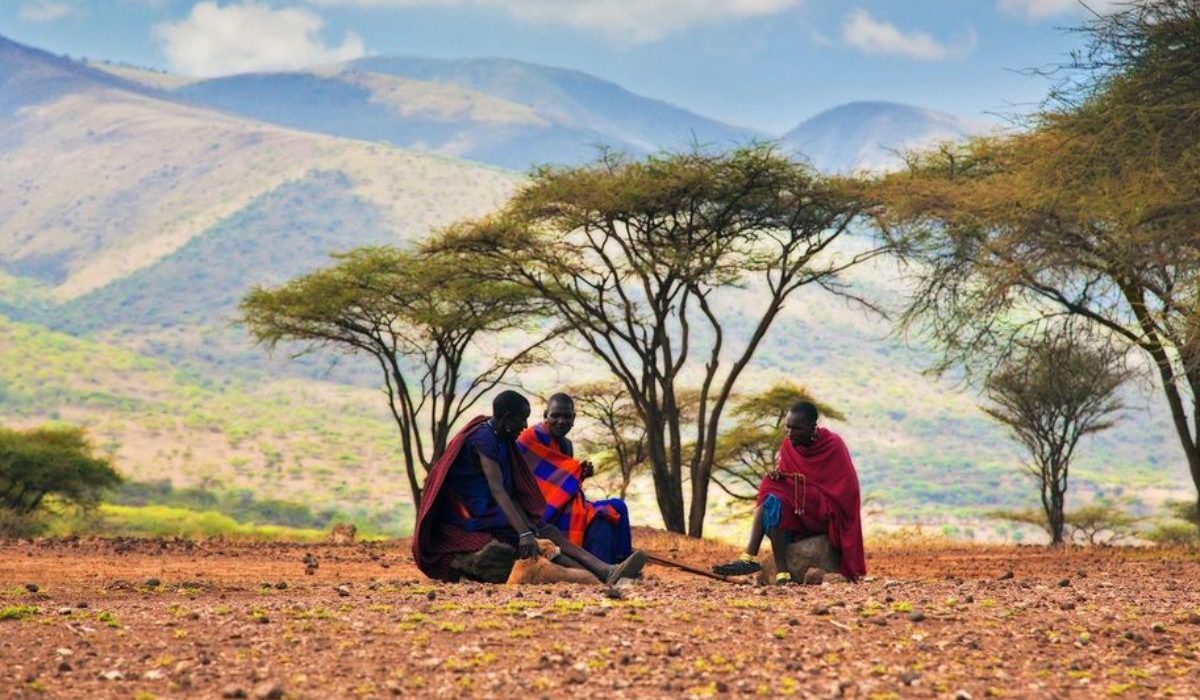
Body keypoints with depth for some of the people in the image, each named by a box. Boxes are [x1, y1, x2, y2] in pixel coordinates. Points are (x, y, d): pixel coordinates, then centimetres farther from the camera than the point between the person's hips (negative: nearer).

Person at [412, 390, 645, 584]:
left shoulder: (502, 440, 13)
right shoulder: (483, 438, -17)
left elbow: (510, 492, 11)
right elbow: (497, 490, -27)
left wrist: (528, 526, -5)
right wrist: (525, 533, -35)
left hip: (497, 515, 9)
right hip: (478, 520, -9)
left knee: (551, 533, -11)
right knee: (543, 540, -24)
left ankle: (607, 571, -29)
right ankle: (599, 577, -37)